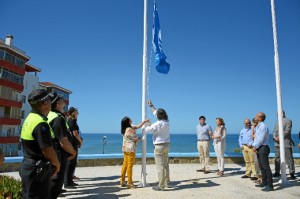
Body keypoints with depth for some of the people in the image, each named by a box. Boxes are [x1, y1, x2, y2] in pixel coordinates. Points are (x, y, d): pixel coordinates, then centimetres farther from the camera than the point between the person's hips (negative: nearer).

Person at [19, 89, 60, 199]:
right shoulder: (41, 123, -23)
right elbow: (48, 151, -24)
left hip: (29, 167, 10)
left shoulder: (30, 118, 9)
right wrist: (57, 164, -5)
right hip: (37, 170, -10)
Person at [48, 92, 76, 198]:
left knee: (52, 183, 22)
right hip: (58, 156, -10)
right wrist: (73, 152, -10)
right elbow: (63, 142, -25)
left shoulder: (50, 116, 7)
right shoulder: (58, 118, -22)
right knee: (55, 185, 1)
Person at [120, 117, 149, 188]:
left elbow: (137, 126, 15)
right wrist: (139, 139, 8)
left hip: (125, 148, 10)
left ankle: (122, 181, 18)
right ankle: (130, 183, 4)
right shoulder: (129, 129, -19)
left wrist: (144, 121, 11)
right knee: (130, 165, -3)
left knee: (125, 164, 12)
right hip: (130, 149, -10)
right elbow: (135, 139, -14)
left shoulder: (130, 127, 8)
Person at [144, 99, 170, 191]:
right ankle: (167, 183, 27)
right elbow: (156, 112, 18)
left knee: (160, 166, -3)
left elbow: (146, 130, -8)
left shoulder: (157, 124, -17)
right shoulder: (167, 122, 5)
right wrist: (151, 105, 27)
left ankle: (161, 186, 1)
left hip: (159, 146, -8)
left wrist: (149, 126, 13)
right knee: (165, 165, 17)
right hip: (166, 145, 8)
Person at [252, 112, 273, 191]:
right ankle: (264, 182, 25)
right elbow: (256, 137, 15)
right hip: (259, 148, 10)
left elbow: (261, 139, -18)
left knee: (266, 167, -7)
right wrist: (254, 146, 2)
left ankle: (270, 185, -3)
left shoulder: (263, 126, -15)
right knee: (261, 166, 15)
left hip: (263, 148, -10)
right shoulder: (258, 127, 14)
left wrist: (255, 147, -10)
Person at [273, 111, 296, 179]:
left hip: (285, 142, -6)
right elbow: (275, 131, 13)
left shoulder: (288, 121, -2)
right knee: (277, 158, 8)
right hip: (277, 143, 6)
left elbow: (286, 131, -12)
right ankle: (277, 172, 15)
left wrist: (279, 138, -16)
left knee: (289, 158, -4)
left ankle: (292, 173, 4)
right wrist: (274, 137, -6)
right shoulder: (277, 122, 19)